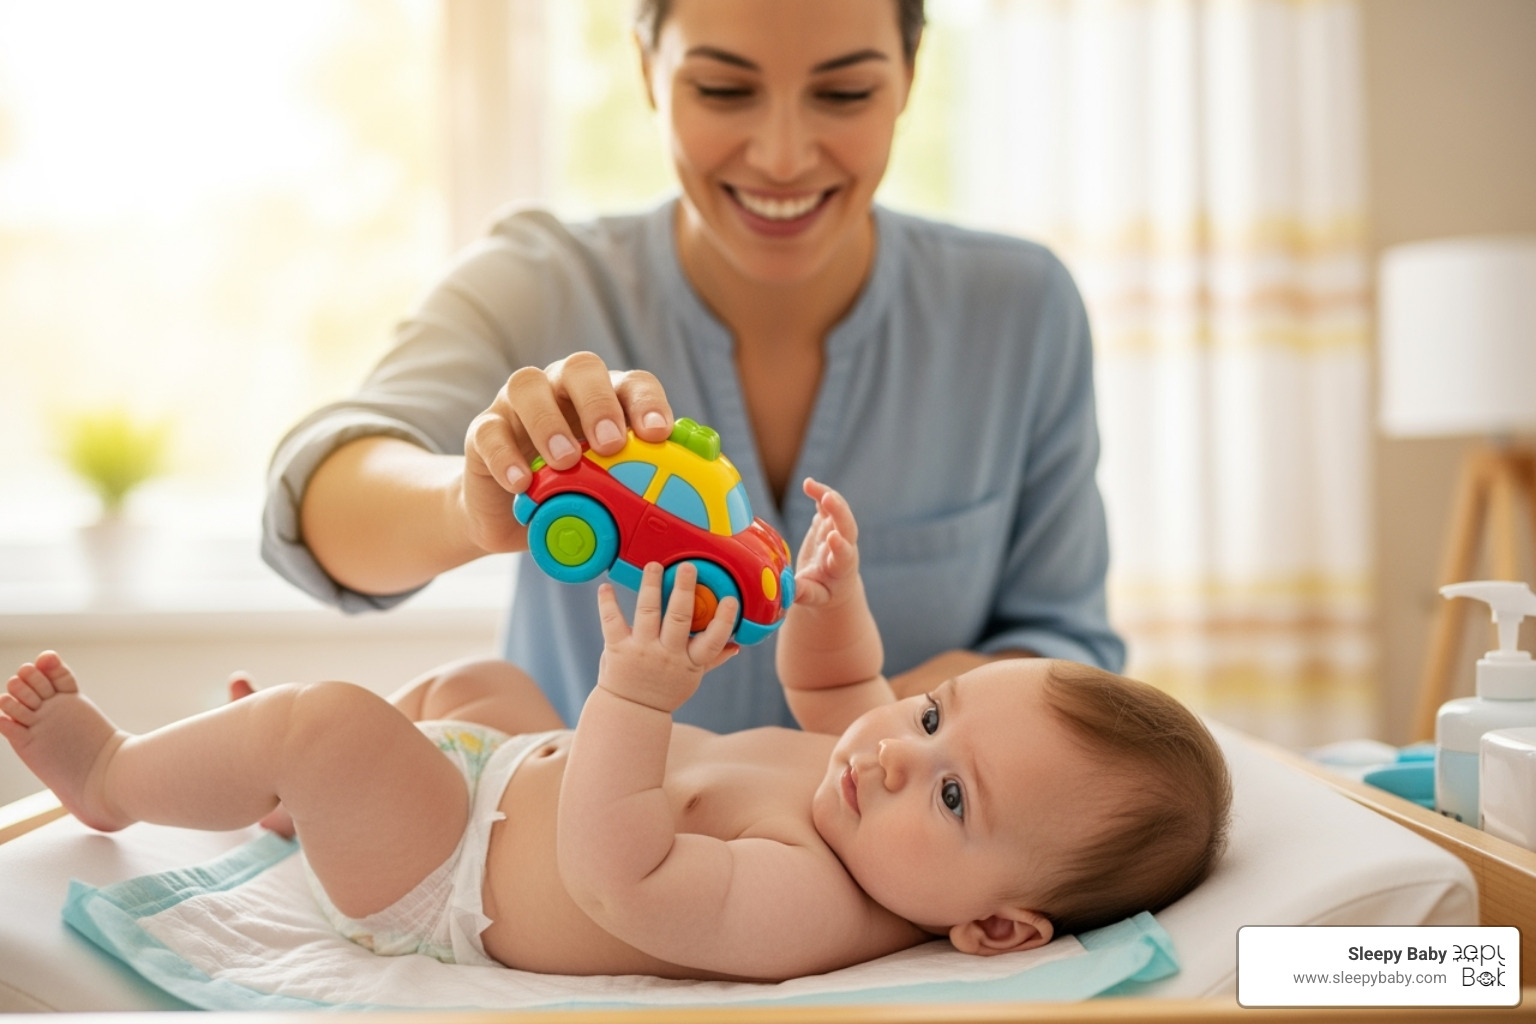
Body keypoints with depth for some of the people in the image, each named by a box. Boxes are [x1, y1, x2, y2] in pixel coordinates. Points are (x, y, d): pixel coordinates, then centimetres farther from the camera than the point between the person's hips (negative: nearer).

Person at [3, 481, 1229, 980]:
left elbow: (618, 875, -44)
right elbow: (832, 686, 6)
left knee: (331, 721, -21)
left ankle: (114, 772, 11)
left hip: (443, 883, -8)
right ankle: (290, 790, 46)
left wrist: (636, 699, -49)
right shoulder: (889, 770, -13)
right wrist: (831, 595, -12)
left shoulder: (806, 905, -38)